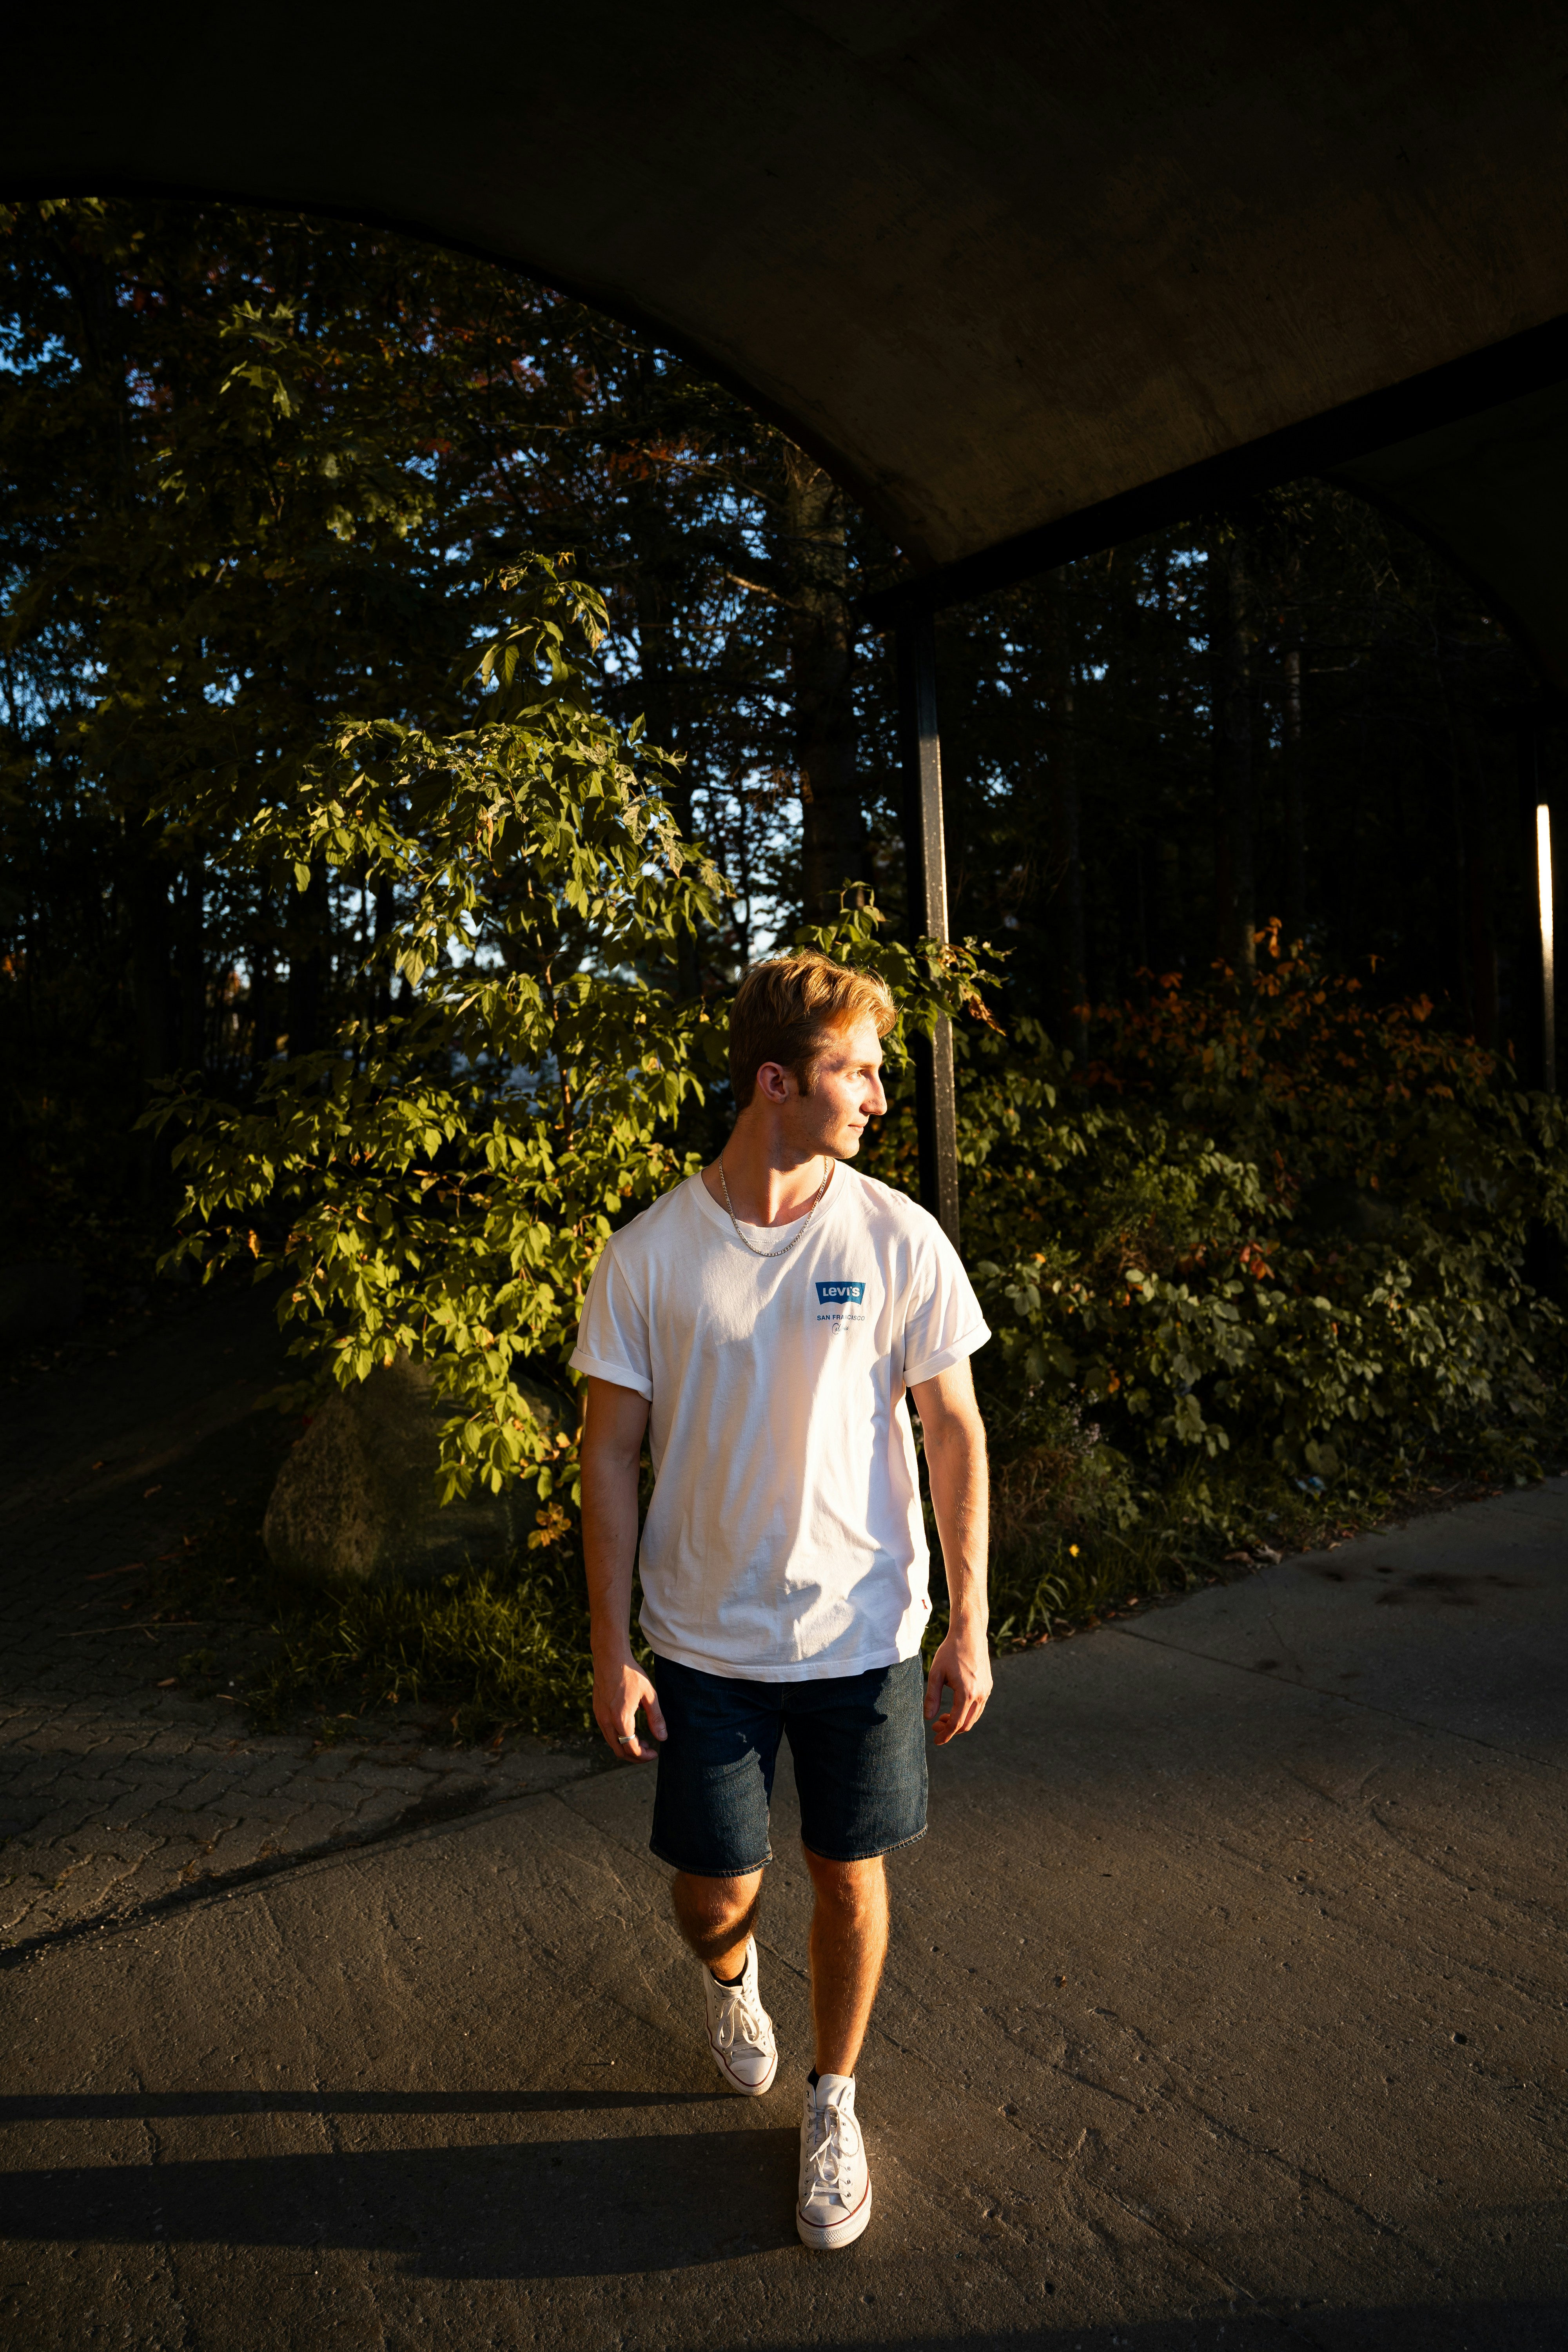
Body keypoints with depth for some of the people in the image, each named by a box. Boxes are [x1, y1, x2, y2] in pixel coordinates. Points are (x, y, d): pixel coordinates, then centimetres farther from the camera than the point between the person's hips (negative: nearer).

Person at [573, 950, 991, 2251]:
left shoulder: (898, 1240, -9)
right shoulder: (650, 1255, -10)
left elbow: (954, 1430, -3)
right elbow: (612, 1453, -4)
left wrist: (970, 1628, -3)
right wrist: (611, 1651, -4)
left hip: (863, 1631, 0)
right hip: (705, 1642, 0)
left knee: (849, 1875, 11)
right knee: (713, 1891, 9)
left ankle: (833, 2102, 38)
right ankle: (729, 1976, 48)